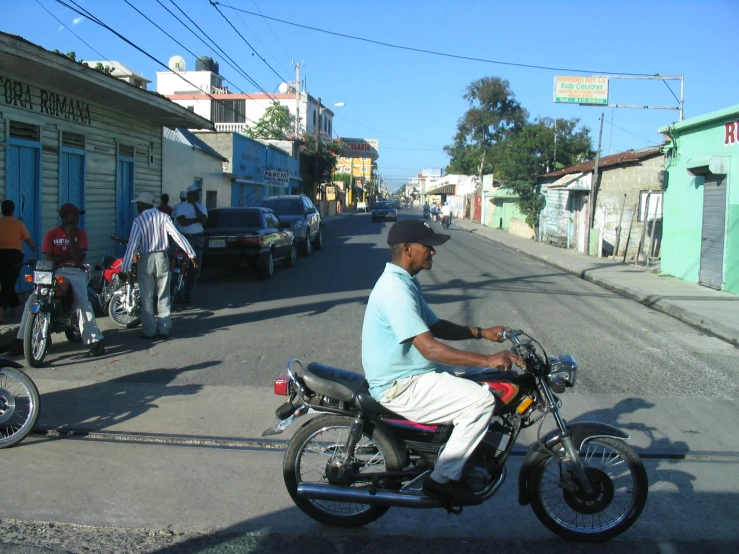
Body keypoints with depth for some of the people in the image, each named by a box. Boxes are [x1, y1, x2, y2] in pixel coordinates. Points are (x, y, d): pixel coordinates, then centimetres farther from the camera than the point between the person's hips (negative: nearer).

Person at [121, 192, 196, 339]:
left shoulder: (138, 221, -9)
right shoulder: (163, 217, -1)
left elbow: (132, 246, -13)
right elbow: (177, 236, -7)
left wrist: (125, 269, -12)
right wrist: (191, 254, -3)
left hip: (146, 260, -3)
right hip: (162, 258, 3)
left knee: (147, 297, 5)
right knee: (163, 296, 11)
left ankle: (149, 330, 6)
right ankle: (164, 328, 11)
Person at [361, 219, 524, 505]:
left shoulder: (406, 282, 12)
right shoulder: (396, 289, -23)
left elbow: (436, 327, 18)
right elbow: (429, 348, -30)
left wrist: (482, 332, 7)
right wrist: (488, 360, -30)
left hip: (409, 374, 11)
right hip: (400, 387, -11)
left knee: (476, 384, 16)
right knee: (482, 401, -18)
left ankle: (466, 460, 22)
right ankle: (442, 479, -8)